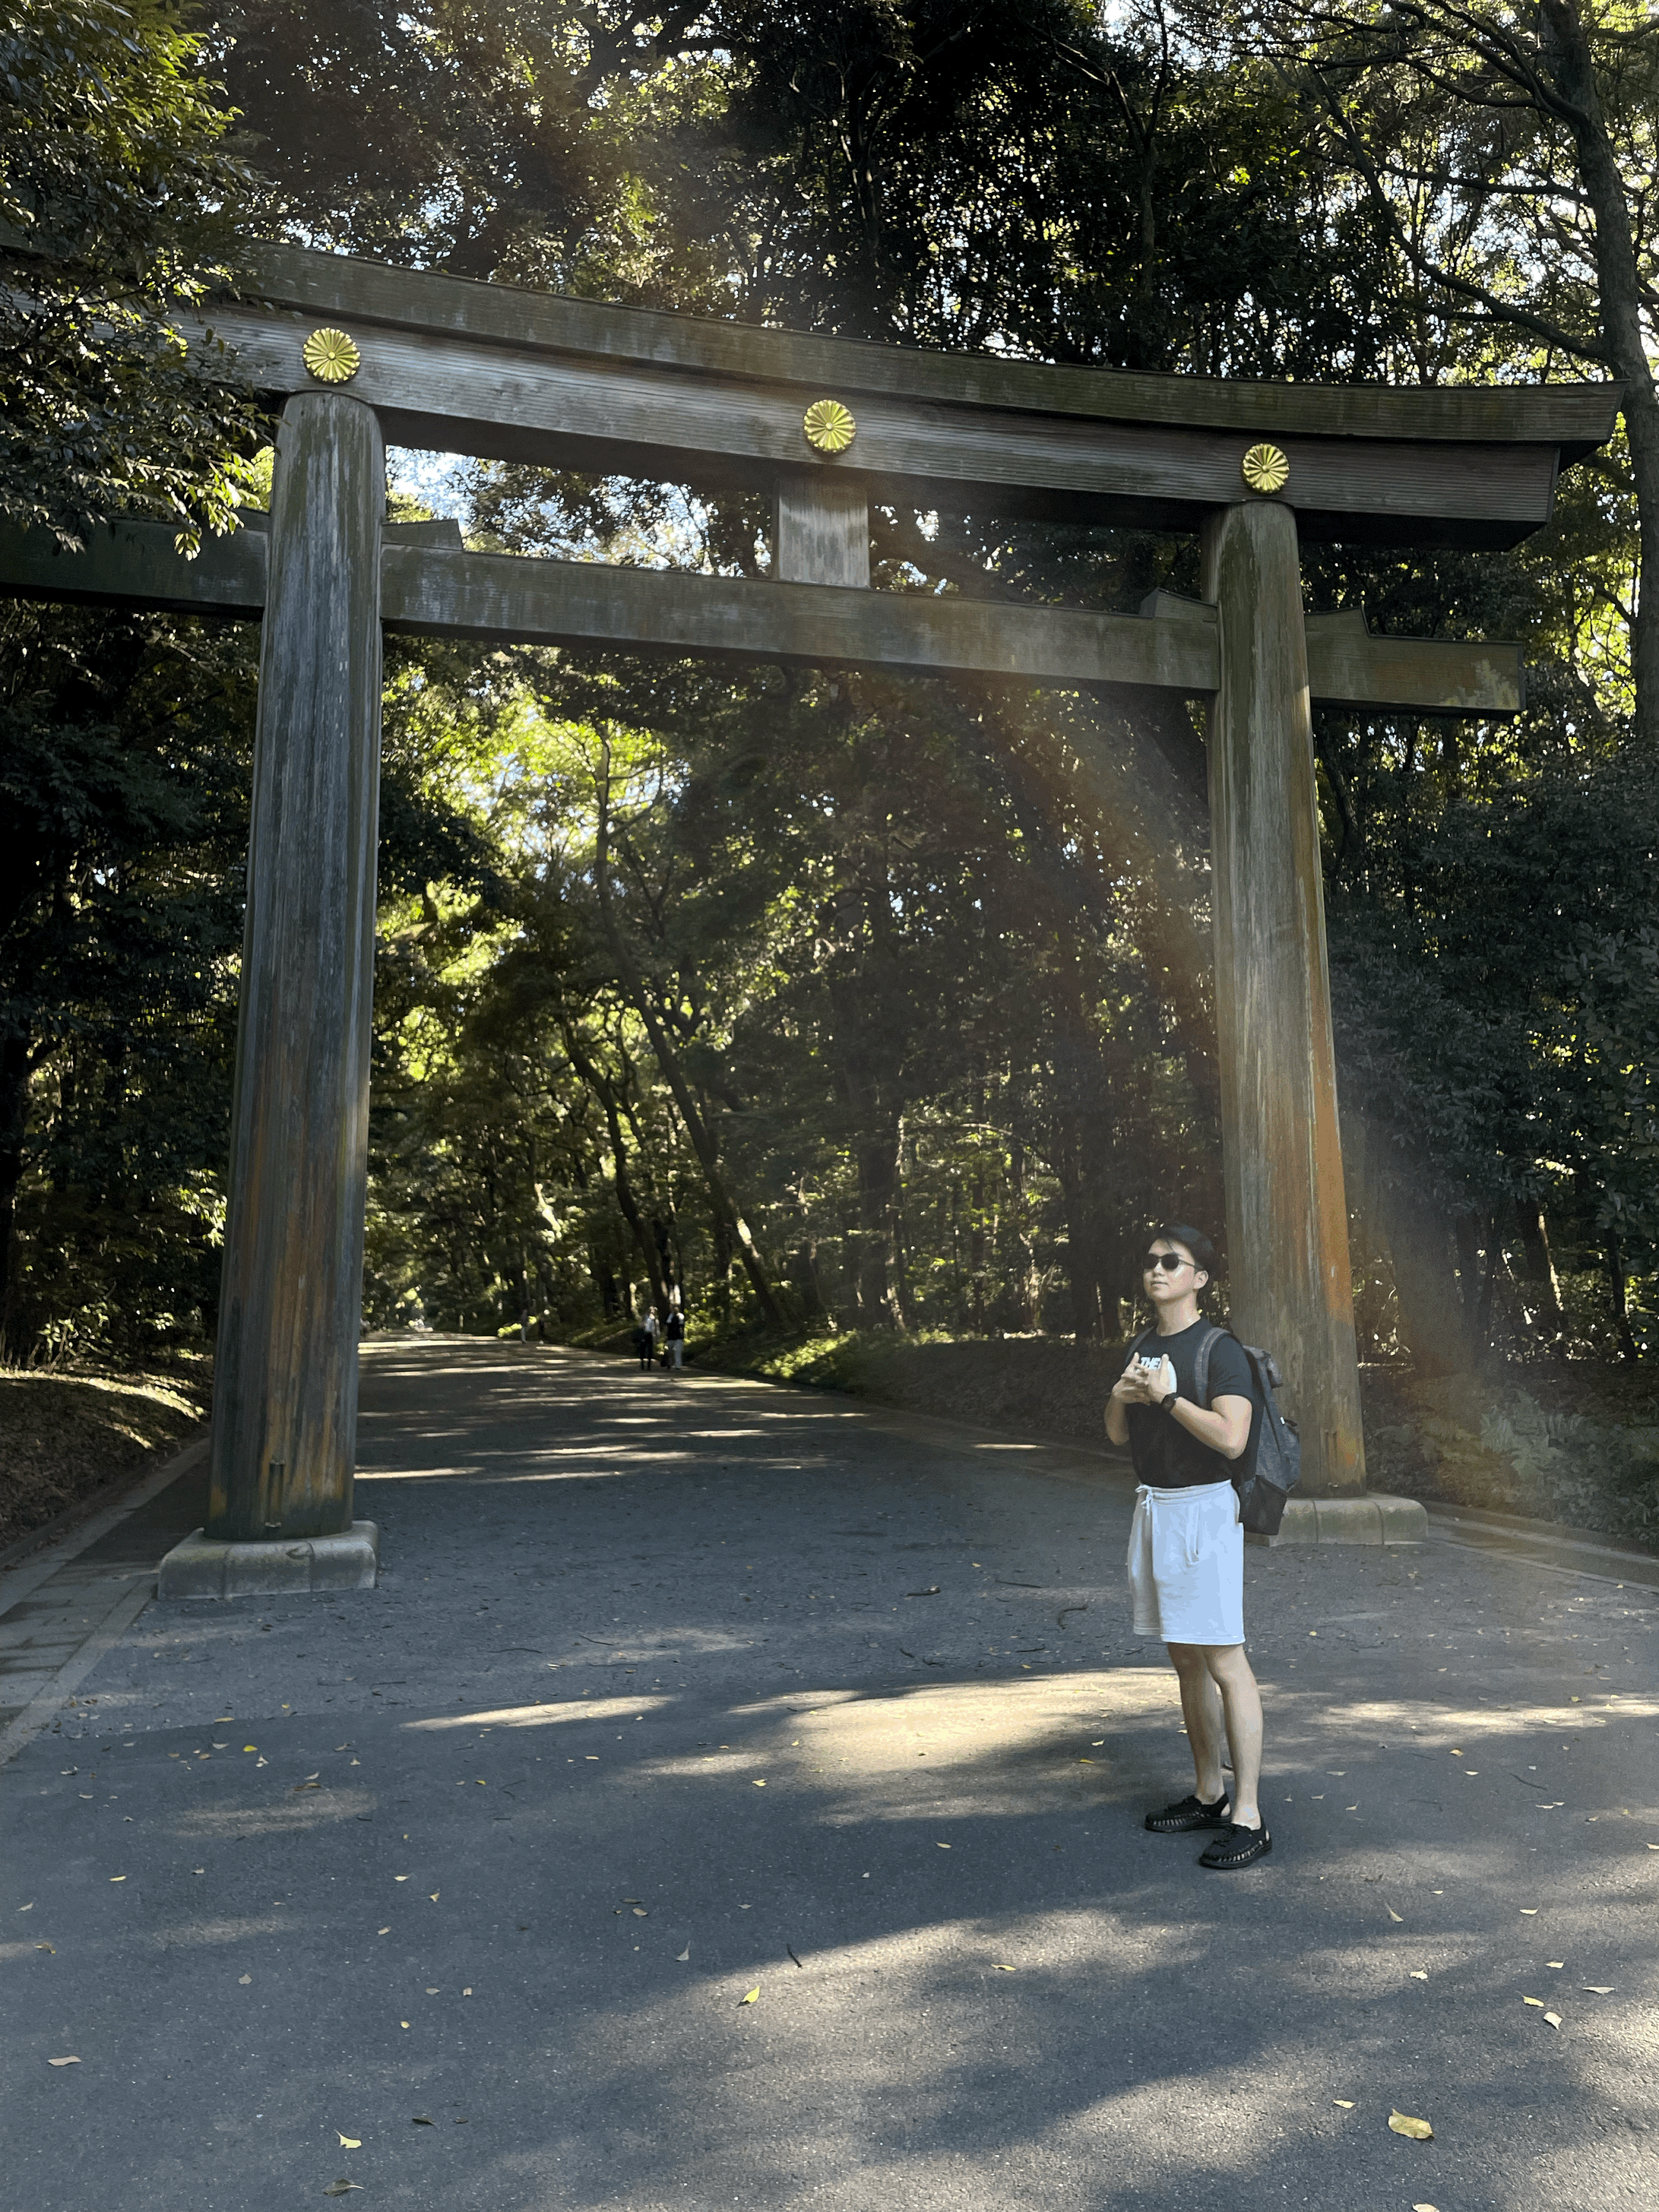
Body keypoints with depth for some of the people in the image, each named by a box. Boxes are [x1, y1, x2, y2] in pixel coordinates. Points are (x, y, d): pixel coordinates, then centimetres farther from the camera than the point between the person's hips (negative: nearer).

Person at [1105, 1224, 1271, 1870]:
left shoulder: (1219, 1350, -11)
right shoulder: (1144, 1347, 12)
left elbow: (1232, 1437, -23)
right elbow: (1117, 1434, 16)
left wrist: (1167, 1396, -18)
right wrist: (1121, 1394, -3)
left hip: (1203, 1510, -8)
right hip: (1153, 1508, 8)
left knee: (1224, 1660, -6)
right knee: (1185, 1658, 14)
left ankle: (1248, 1817, 0)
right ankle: (1209, 1794, 25)